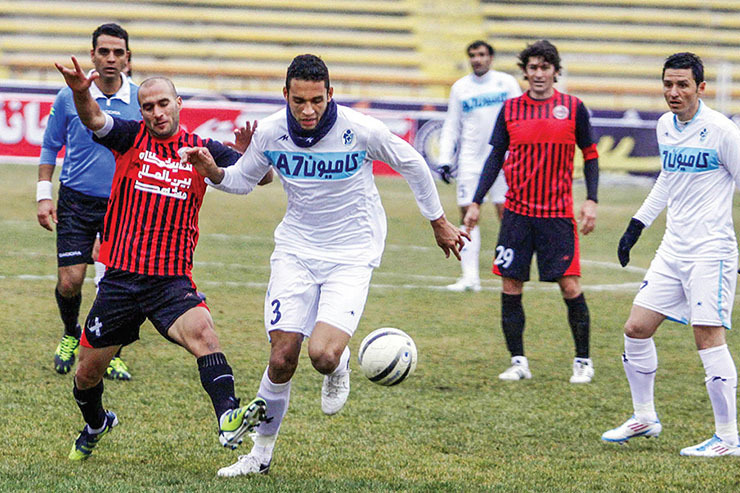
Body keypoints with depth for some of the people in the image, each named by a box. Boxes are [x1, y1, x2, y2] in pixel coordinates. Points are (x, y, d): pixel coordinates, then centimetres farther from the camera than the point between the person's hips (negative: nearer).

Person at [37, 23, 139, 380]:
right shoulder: (70, 96, -2)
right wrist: (43, 195, 3)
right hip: (76, 201, 0)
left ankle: (110, 355, 13)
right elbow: (50, 146, 10)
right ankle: (70, 335, 24)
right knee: (69, 281, -7)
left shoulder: (140, 101, -1)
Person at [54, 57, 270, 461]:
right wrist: (81, 93, -42)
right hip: (120, 278, 1)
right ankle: (95, 425, 41)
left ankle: (228, 420, -43)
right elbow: (93, 120, -19)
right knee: (88, 370, 10)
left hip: (172, 282, -1)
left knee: (202, 332, -30)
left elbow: (261, 177, 2)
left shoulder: (201, 150, 4)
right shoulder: (131, 137, 1)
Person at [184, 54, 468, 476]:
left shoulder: (360, 131, -18)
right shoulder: (271, 133, -9)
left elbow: (412, 164, -1)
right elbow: (243, 179, 10)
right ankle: (262, 453, 15)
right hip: (296, 248, 3)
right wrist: (213, 172, -13)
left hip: (352, 254, -3)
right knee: (283, 357, -4)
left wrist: (439, 223, 9)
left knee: (323, 354, -22)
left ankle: (339, 367, 16)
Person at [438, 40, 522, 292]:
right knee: (467, 214, -4)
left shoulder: (507, 82, 4)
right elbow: (451, 127, 12)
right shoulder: (460, 87, 9)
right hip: (470, 159, 2)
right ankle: (470, 275, -3)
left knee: (505, 212, -5)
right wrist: (445, 159, 3)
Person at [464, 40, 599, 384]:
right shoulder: (511, 109, 6)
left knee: (569, 286, -6)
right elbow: (496, 157, 10)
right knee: (511, 286, 0)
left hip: (558, 213, -2)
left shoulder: (573, 108, 2)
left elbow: (590, 155, 7)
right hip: (517, 211, 2)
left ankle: (583, 361, 8)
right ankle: (518, 362, 10)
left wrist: (591, 201, -3)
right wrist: (476, 203, 4)